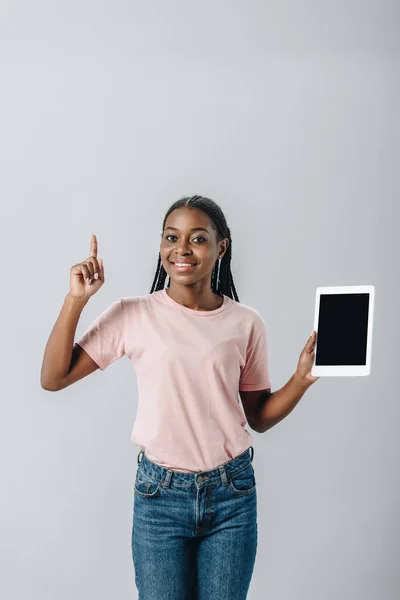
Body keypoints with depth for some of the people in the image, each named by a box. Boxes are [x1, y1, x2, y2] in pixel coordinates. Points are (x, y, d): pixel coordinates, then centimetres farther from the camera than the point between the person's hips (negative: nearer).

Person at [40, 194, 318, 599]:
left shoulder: (246, 323, 0)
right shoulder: (132, 315, -4)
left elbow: (260, 418, 6)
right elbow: (52, 379, -6)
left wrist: (302, 378, -10)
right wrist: (76, 299, -13)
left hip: (232, 493, 1)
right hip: (160, 494, -1)